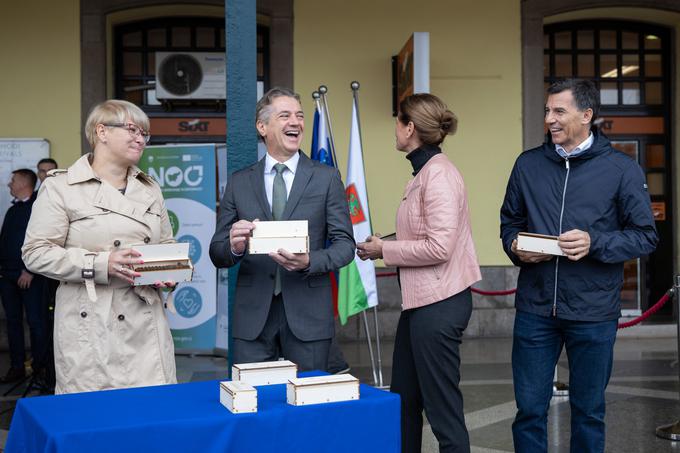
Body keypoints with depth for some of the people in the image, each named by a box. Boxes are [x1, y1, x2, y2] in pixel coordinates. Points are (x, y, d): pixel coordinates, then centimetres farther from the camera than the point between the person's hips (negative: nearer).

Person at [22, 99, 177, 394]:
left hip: (146, 323, 4)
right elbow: (36, 252, -6)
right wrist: (101, 264, -18)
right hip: (91, 328, -4)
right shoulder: (60, 187, -1)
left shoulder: (150, 188, 16)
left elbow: (166, 245, 22)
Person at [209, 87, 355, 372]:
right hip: (253, 315, 1)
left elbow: (345, 243, 1)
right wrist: (233, 247, -17)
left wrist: (309, 262, -18)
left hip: (308, 315, -1)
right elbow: (217, 254, 6)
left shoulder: (326, 177, 4)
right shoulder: (239, 182, 7)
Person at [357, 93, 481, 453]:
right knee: (403, 399, 18)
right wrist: (384, 245, 4)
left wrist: (386, 251, -13)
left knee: (442, 405, 0)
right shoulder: (423, 173, 12)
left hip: (439, 302, -10)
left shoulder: (439, 175, -17)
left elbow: (439, 246, -24)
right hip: (420, 299, 10)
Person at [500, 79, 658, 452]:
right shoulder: (528, 164, 6)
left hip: (593, 313, -2)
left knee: (588, 411, 13)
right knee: (529, 408, 9)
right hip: (535, 308, 2)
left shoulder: (621, 169, -3)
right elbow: (509, 222, 15)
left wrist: (595, 243, -18)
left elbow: (645, 237, -2)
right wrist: (516, 248, -6)